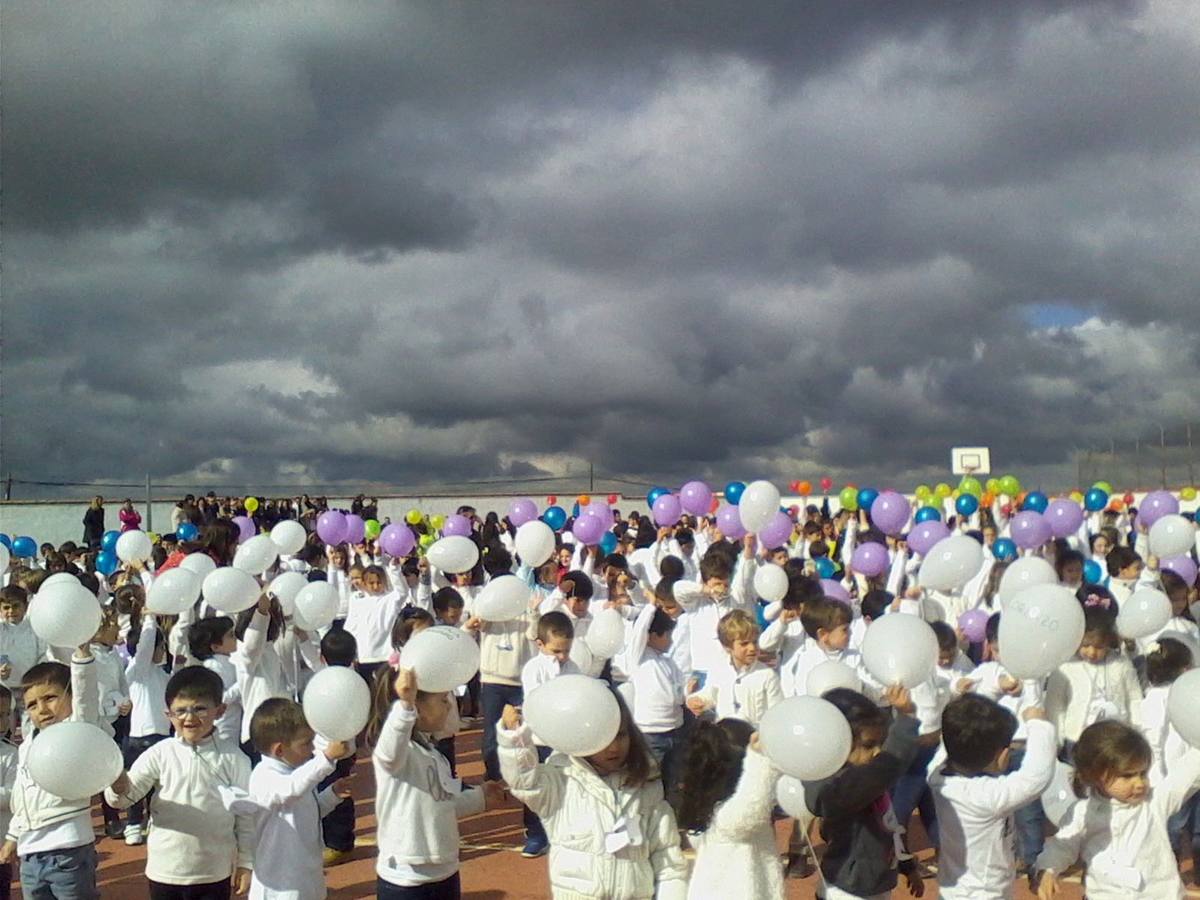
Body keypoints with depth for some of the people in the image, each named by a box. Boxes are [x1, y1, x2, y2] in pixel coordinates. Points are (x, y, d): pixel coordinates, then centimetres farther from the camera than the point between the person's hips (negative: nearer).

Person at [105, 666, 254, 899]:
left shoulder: (233, 758, -6)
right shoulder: (160, 754, -4)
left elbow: (245, 812, 0)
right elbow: (124, 798, -7)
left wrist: (246, 863, 2)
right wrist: (119, 787, -30)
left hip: (215, 873, -1)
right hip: (166, 870, 1)